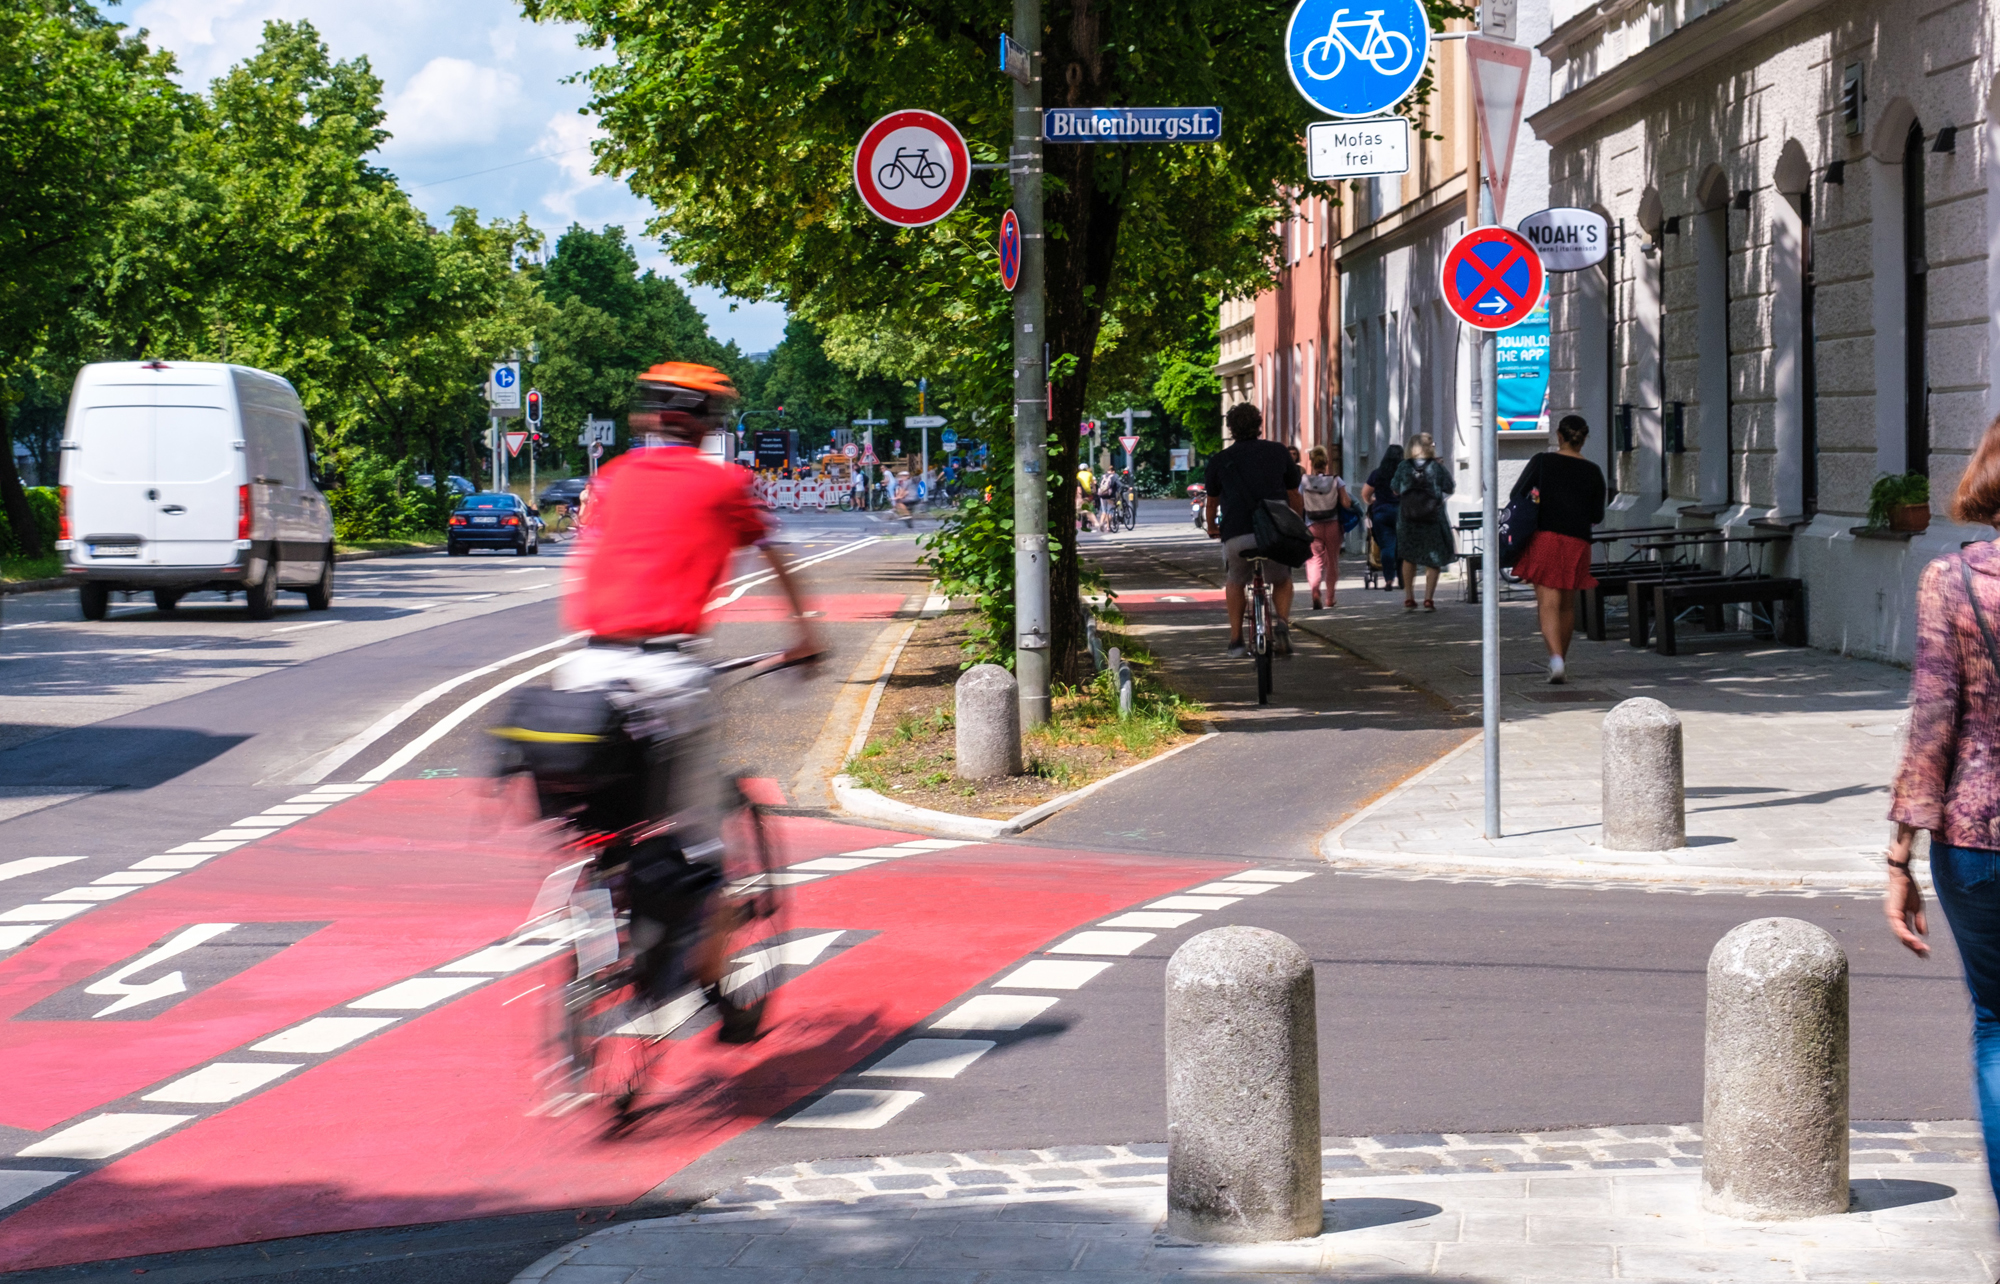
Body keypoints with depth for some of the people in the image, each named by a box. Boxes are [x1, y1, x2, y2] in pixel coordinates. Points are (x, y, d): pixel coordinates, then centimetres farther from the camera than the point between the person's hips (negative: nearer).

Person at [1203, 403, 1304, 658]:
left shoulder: (1219, 461, 15)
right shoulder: (1278, 452, 15)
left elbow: (1212, 501, 29)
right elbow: (1294, 497, 23)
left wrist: (1212, 528, 48)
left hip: (1236, 535, 0)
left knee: (1235, 582, 26)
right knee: (1282, 579, 25)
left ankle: (1236, 641, 19)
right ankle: (1283, 624, 1)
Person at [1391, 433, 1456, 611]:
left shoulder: (1403, 467, -4)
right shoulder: (1436, 467, -9)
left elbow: (1395, 490, 4)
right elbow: (1450, 488, -4)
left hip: (1407, 518, 2)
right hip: (1433, 518, -2)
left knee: (1409, 558, 17)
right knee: (1433, 559, 7)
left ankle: (1408, 598, 18)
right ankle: (1428, 598, 0)